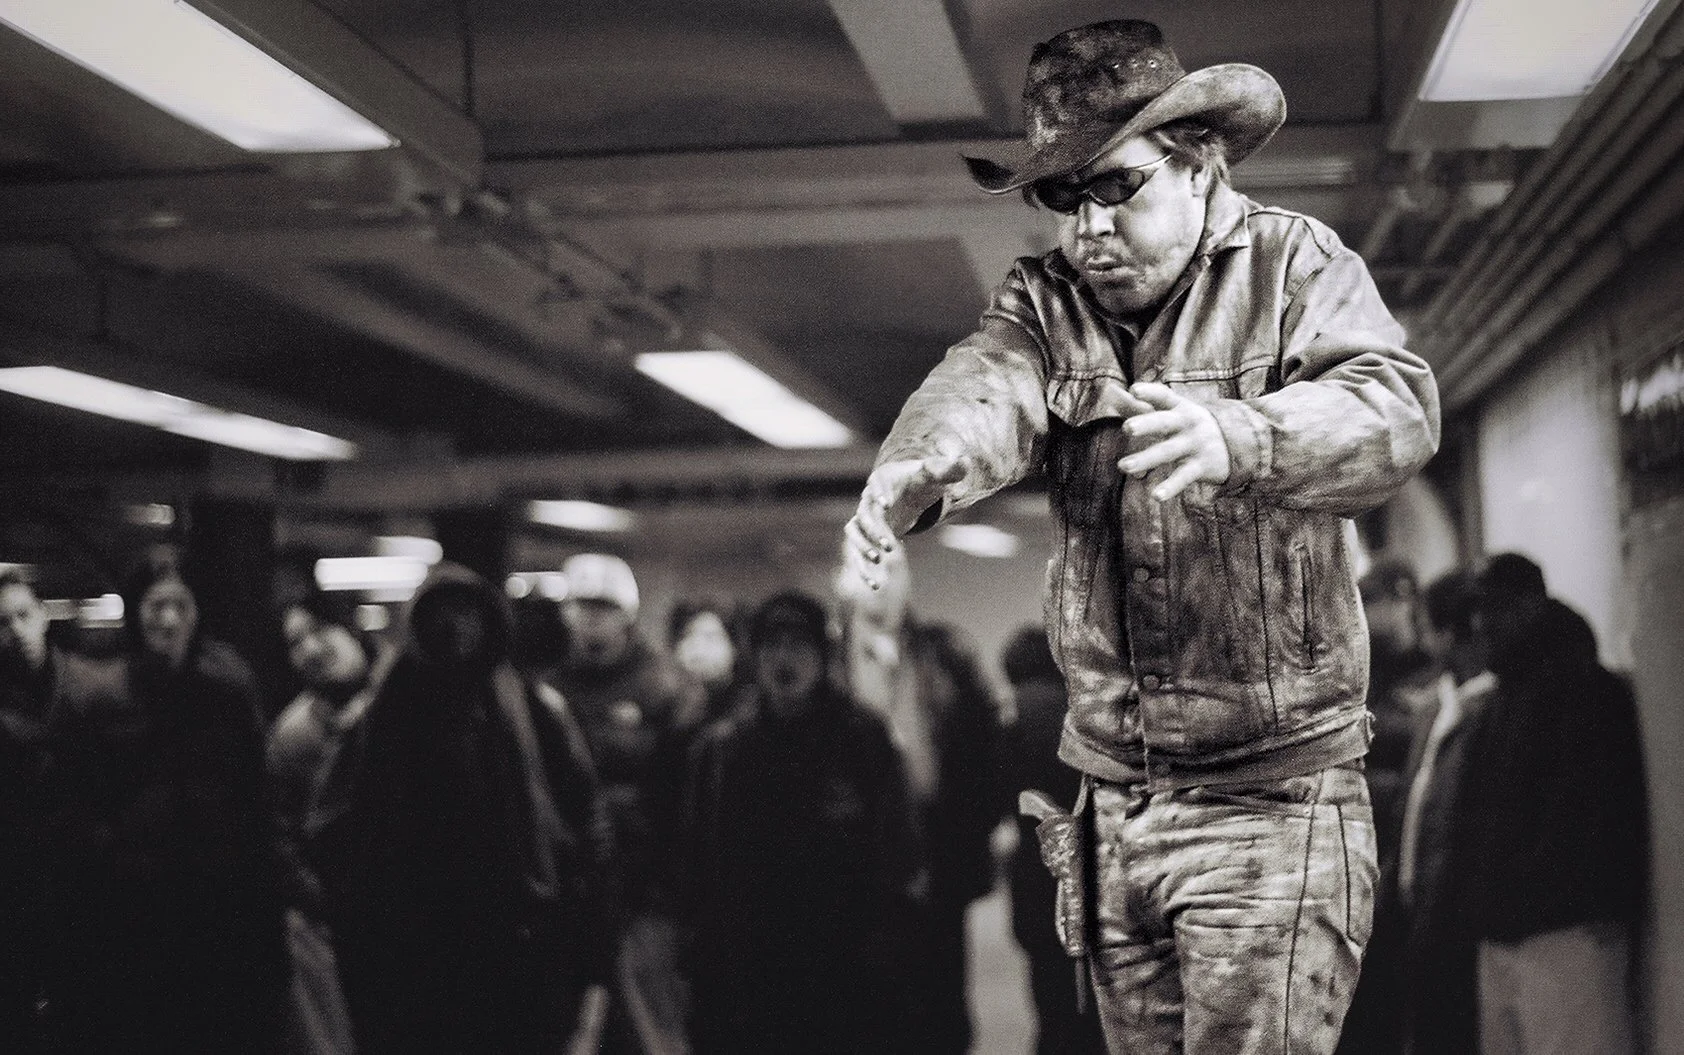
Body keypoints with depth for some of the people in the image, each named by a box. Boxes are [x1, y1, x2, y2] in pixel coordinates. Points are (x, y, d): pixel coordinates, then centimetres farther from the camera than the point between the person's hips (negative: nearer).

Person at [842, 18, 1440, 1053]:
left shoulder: (1296, 262, -2)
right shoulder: (1044, 298, 7)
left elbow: (1399, 404, -21)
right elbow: (984, 382, -15)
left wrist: (1236, 438, -42)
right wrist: (916, 470, -39)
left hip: (1273, 791, -4)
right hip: (1110, 799, 4)